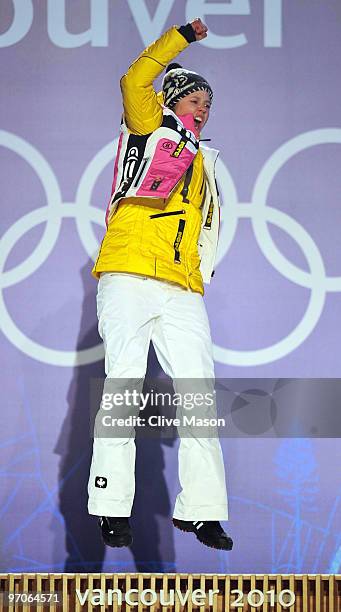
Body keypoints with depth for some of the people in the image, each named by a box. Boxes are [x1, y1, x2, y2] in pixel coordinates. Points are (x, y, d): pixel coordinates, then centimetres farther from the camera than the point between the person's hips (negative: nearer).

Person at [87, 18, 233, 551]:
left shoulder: (203, 161, 28)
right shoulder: (149, 129, 12)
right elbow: (135, 81, -7)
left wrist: (202, 274, 15)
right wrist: (180, 37, -1)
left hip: (182, 295, 6)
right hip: (129, 281, -5)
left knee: (198, 395, -3)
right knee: (123, 389, -11)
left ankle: (200, 509, 2)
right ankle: (113, 511, -9)